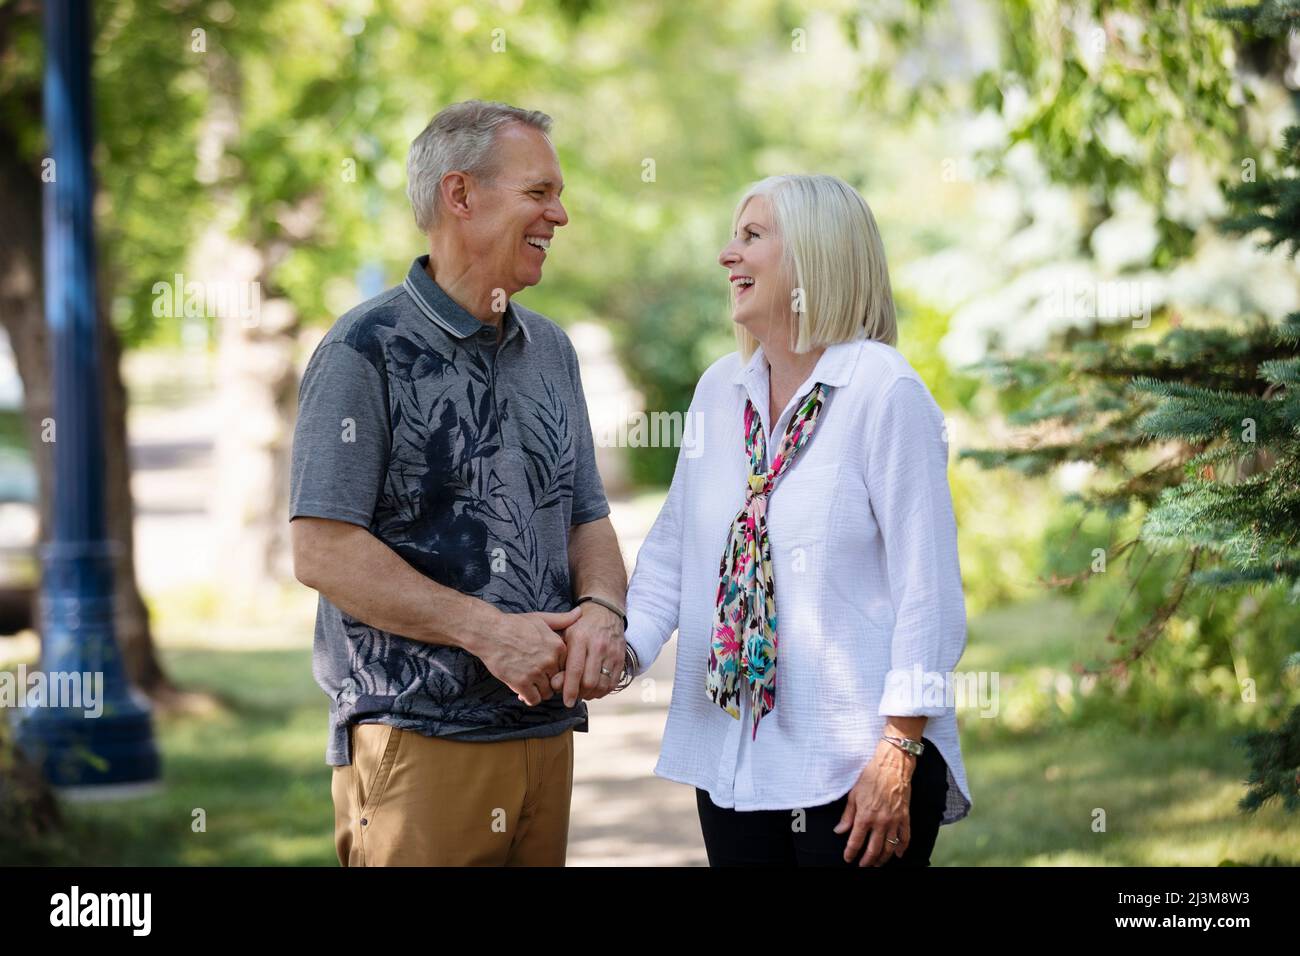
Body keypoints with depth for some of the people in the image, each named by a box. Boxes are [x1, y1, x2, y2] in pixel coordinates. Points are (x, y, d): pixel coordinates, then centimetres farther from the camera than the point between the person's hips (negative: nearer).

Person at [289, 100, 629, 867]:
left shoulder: (551, 351, 15)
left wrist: (603, 608, -6)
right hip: (413, 738, -6)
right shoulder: (368, 351, -7)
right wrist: (487, 631, -17)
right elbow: (323, 551, -13)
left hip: (546, 732, 6)